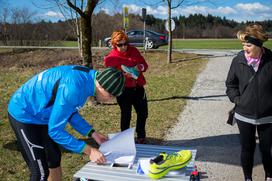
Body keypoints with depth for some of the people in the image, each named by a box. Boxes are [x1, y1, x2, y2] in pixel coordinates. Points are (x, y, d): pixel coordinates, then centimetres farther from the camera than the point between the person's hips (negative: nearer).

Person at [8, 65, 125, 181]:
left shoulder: (87, 77, -7)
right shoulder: (72, 88, -34)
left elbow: (70, 112, 6)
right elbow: (55, 130, -27)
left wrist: (93, 133, 0)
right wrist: (88, 151, -25)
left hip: (40, 115, 9)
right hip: (24, 115, -9)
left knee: (54, 159, 16)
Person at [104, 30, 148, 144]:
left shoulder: (133, 51, 3)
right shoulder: (112, 57, -8)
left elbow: (145, 64, 7)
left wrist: (140, 67, -16)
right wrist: (124, 75, -25)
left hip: (138, 87, 4)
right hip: (123, 90, -4)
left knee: (143, 113, 12)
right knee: (126, 115, 5)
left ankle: (141, 136, 33)